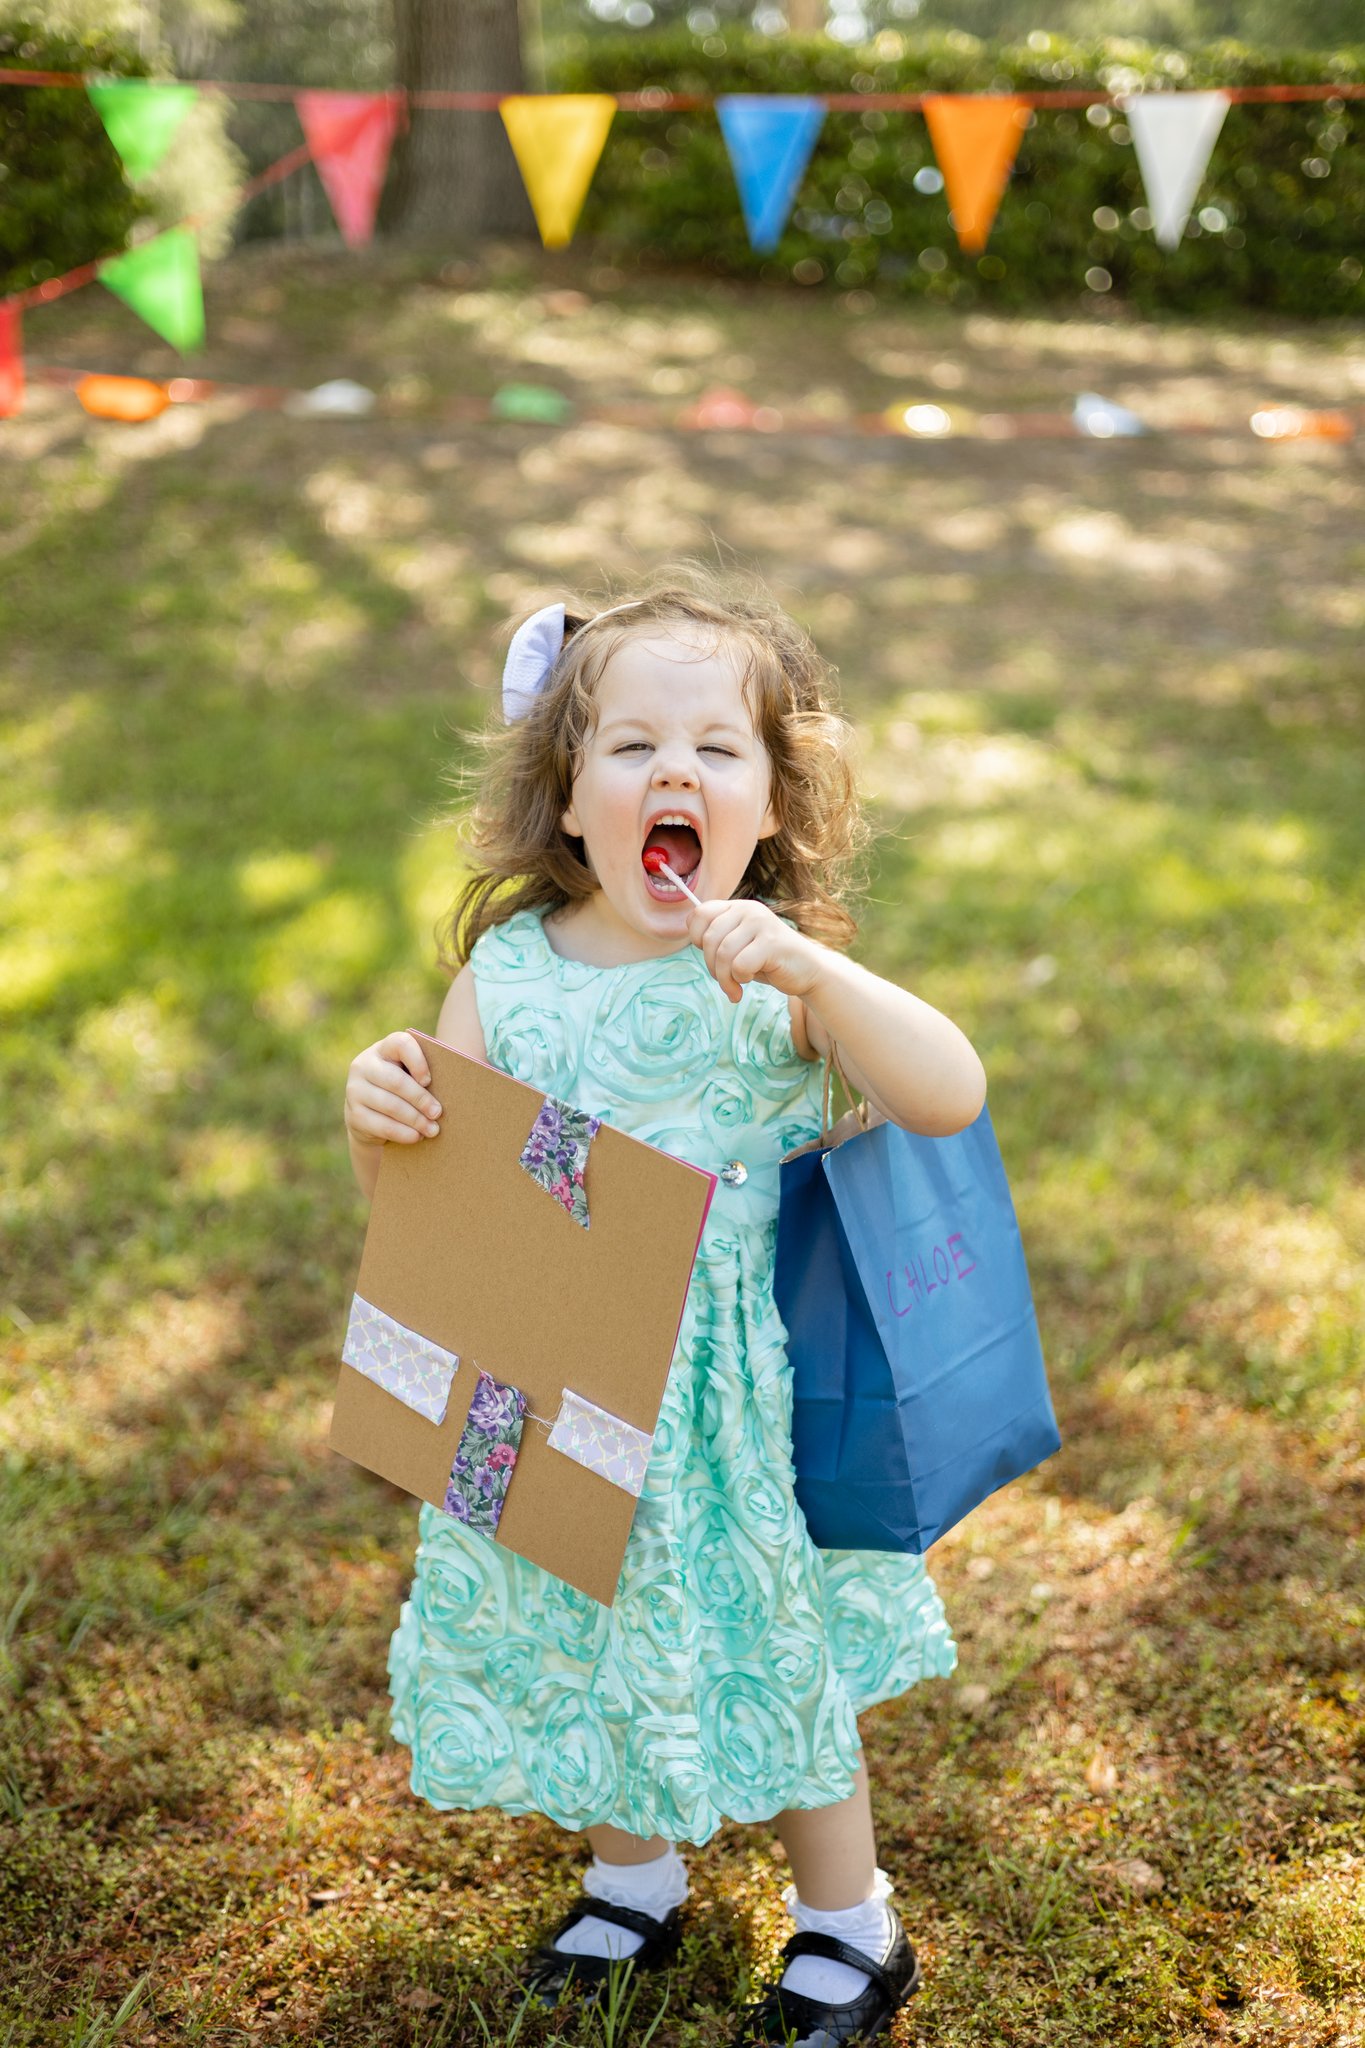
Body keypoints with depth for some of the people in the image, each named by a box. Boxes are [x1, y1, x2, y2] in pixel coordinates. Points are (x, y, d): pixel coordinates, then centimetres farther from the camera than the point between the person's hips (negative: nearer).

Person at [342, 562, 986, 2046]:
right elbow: (426, 1190, 0)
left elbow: (952, 1100, -26)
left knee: (769, 1643, 12)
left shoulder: (780, 974, -13)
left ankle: (851, 1927, 37)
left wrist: (811, 973, -38)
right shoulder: (508, 966, -6)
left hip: (746, 1386, -3)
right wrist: (377, 1111, -22)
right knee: (582, 1634, 20)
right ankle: (632, 1883, 48)